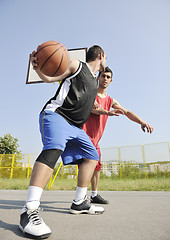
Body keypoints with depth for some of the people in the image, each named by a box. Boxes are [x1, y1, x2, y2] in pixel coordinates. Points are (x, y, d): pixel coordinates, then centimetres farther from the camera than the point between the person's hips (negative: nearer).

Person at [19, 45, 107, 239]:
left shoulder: (94, 81, 27)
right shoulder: (76, 65, 5)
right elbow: (49, 77, -4)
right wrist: (38, 67, -25)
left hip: (75, 126, 9)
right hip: (55, 115, -9)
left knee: (92, 156, 7)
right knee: (53, 148, -34)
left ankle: (79, 203, 14)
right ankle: (29, 211, -34)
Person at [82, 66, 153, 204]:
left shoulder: (110, 101, 15)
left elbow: (127, 112, 6)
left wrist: (142, 122, -11)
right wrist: (107, 112, -38)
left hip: (95, 137, 7)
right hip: (84, 133, -6)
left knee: (97, 165, 10)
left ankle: (95, 195, 24)